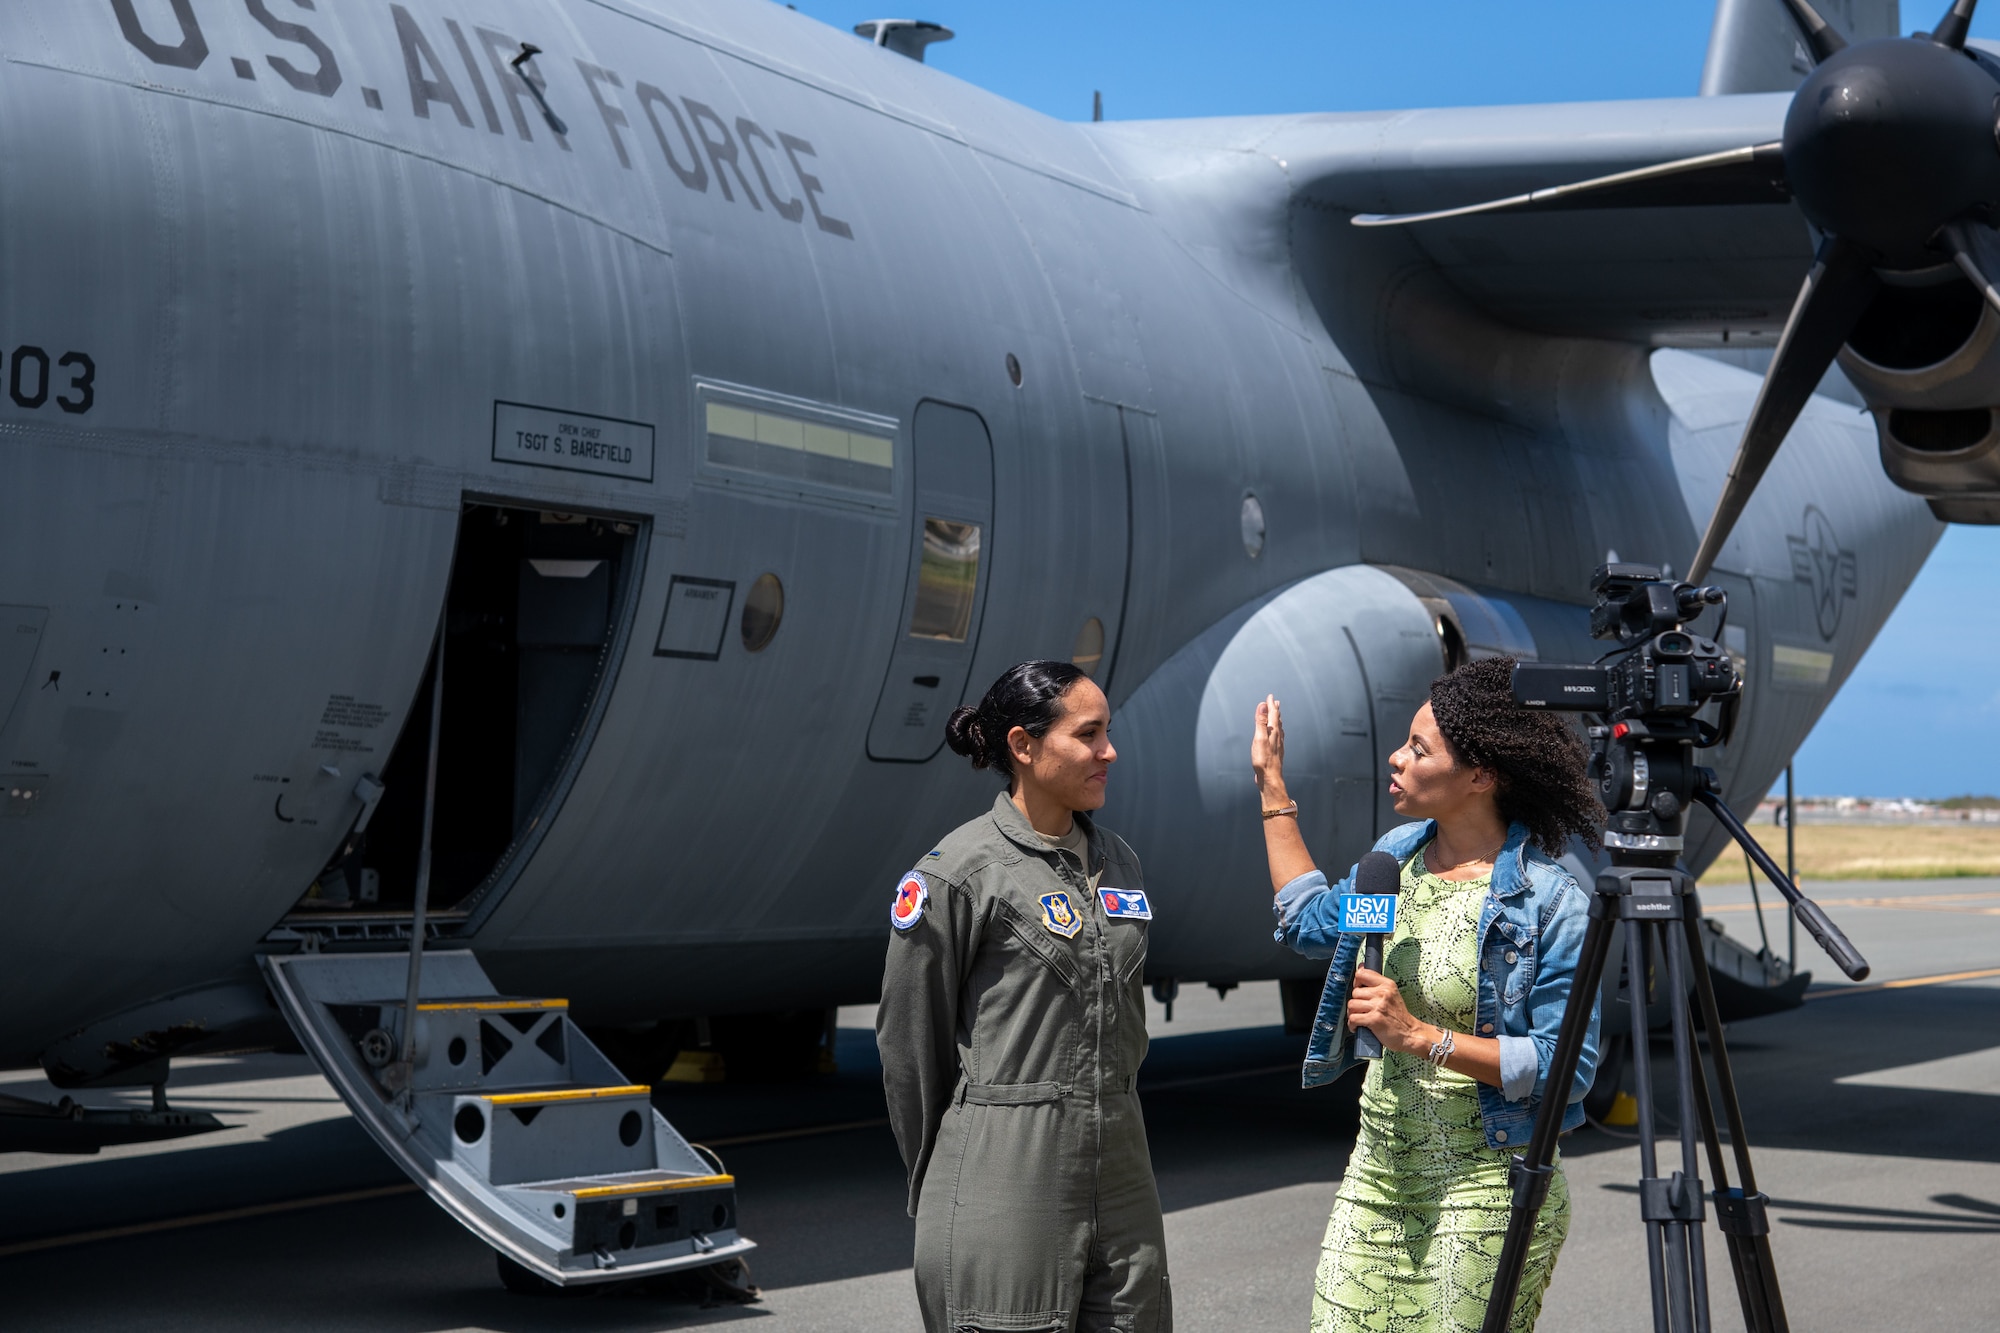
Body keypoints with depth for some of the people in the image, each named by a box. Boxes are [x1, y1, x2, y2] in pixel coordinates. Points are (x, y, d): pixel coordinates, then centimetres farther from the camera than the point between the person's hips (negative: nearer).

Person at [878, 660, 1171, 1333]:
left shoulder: (1117, 862, 13)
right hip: (1007, 1190, -6)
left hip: (1120, 1173, 6)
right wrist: (935, 1186, 4)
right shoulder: (959, 873, -8)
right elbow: (908, 1039, -3)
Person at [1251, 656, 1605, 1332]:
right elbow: (1310, 923, 24)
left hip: (1486, 1185, -6)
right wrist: (1273, 789, 22)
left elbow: (1568, 1067, -17)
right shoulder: (1397, 854, 5)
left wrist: (1422, 1037, -23)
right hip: (1379, 1168, 7)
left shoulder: (1550, 901, -16)